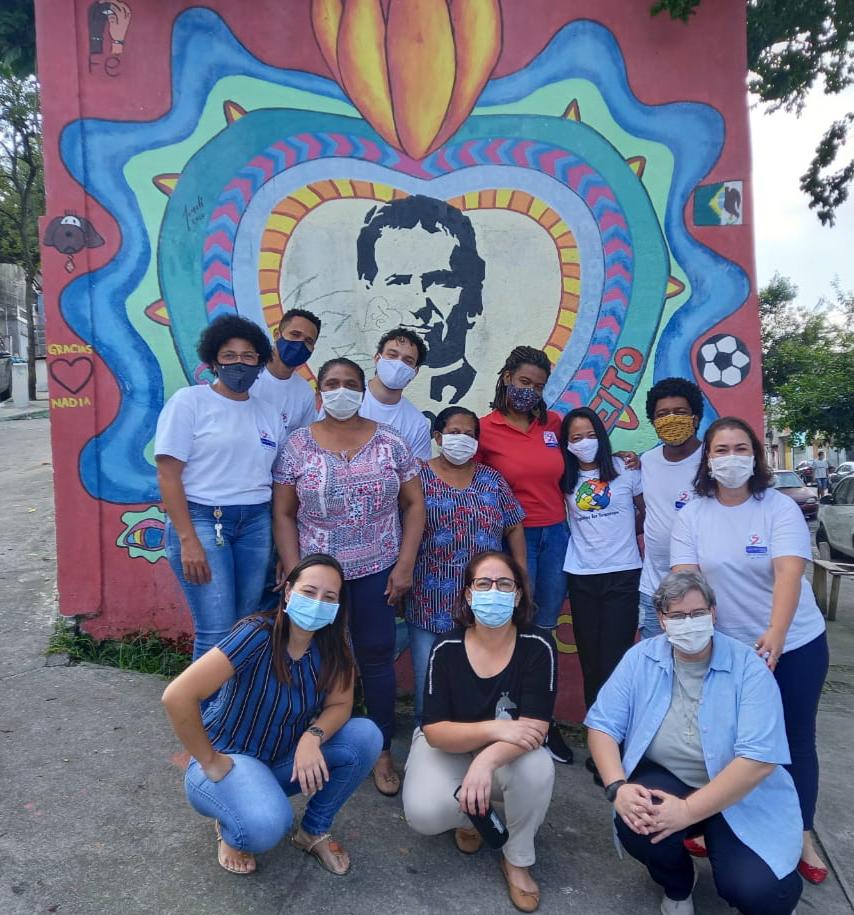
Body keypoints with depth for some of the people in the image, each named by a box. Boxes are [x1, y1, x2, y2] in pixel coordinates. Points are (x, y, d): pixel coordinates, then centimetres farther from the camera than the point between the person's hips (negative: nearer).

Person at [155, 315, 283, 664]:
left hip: (256, 523, 5)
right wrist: (188, 540, -16)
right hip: (201, 519, -4)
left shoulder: (269, 413, 11)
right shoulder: (189, 401, -3)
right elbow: (168, 474, -8)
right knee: (217, 633, -6)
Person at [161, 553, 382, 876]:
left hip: (286, 759, 5)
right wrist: (210, 762, -21)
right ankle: (232, 829, 4)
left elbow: (340, 704, -7)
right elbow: (177, 696, -34)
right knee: (266, 825, -35)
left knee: (366, 736, -16)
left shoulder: (332, 645, -11)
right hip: (228, 758, -5)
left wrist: (312, 737, -28)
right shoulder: (257, 635, -29)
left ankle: (314, 831, 7)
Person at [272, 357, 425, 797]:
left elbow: (414, 504, 1)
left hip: (377, 570, 0)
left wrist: (405, 565, -5)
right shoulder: (298, 446, -2)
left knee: (376, 657, 9)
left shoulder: (389, 442, -1)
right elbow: (283, 514, 0)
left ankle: (383, 752, 26)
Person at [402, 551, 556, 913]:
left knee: (538, 769, -33)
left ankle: (517, 859, -3)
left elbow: (535, 729, -26)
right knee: (424, 814, -27)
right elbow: (434, 731, -21)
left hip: (508, 754, 0)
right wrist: (493, 728, -38)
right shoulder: (446, 648, -19)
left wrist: (487, 760, -45)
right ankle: (469, 814, 11)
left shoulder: (538, 646, -21)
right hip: (448, 748, 0)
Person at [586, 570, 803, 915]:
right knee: (636, 824, -28)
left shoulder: (748, 668, -14)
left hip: (741, 796, -1)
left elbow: (760, 758, -22)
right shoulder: (641, 658, -6)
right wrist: (617, 787, -24)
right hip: (665, 780, 2)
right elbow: (603, 724, -5)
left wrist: (688, 811, -28)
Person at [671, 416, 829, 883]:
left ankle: (802, 836, 33)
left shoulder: (780, 508, -13)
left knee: (795, 739, 12)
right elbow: (684, 579, -11)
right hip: (727, 647, 1)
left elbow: (788, 573, -25)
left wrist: (775, 635, -39)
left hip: (794, 644, -1)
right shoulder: (691, 515, -6)